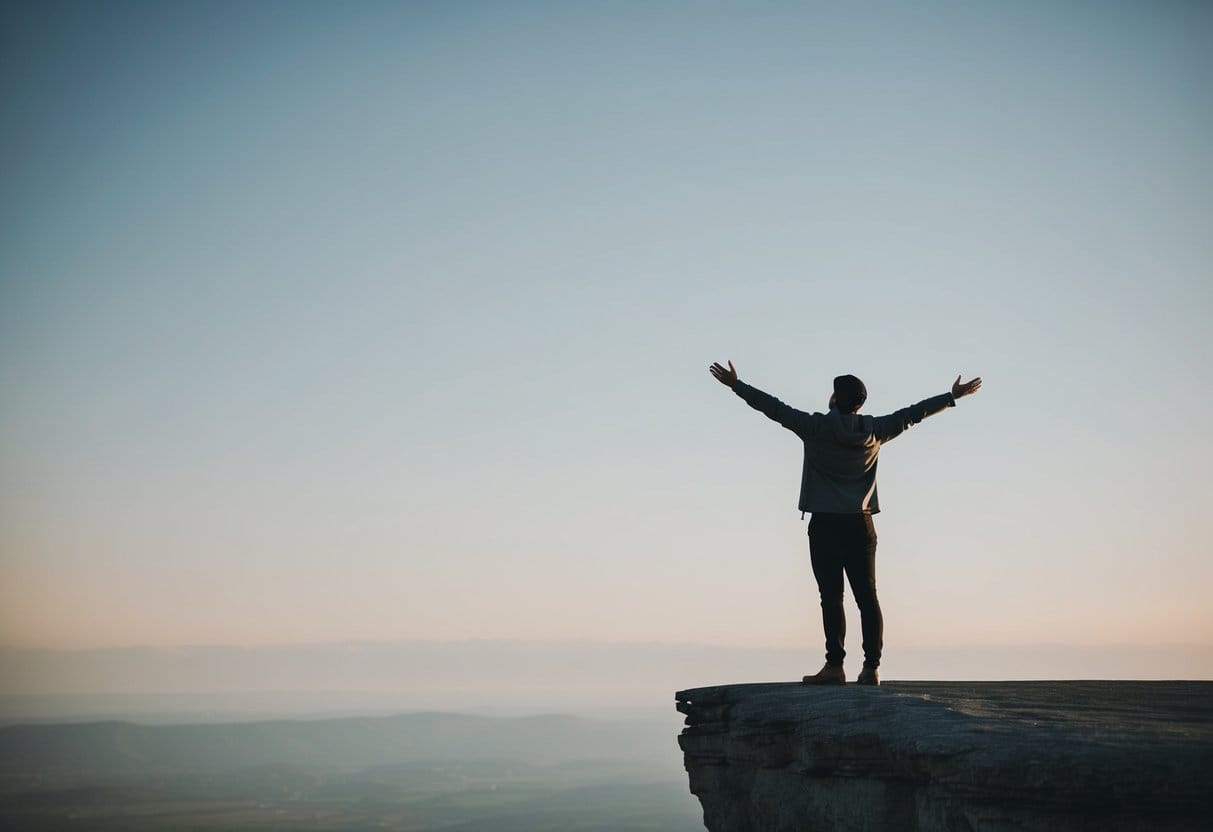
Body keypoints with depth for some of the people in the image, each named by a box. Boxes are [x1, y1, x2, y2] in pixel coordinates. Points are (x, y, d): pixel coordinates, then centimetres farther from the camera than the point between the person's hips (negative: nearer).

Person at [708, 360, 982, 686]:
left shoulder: (816, 427, -4)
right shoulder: (874, 431, 5)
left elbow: (774, 407, 0)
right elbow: (913, 413, 15)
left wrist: (736, 385, 8)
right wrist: (952, 396, 27)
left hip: (825, 524, -3)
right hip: (860, 525, 3)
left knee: (831, 596, -5)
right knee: (867, 596, 3)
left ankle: (835, 665, -9)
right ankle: (871, 668, 1)